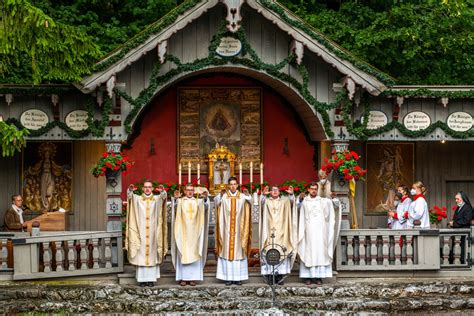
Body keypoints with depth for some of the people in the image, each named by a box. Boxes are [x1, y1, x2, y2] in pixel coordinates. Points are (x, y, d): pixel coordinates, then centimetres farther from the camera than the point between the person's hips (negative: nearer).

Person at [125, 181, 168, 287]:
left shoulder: (156, 199, 8)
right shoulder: (137, 199, 8)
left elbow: (163, 196, -13)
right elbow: (129, 195, -11)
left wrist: (162, 191, -36)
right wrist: (130, 190, -34)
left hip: (153, 232, 0)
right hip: (141, 232, 0)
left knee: (152, 255, 0)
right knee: (141, 254, -2)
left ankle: (151, 279, 3)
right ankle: (142, 279, 0)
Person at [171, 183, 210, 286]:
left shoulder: (198, 202, 10)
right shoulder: (180, 201, 5)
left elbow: (205, 207, -9)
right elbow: (175, 208, -15)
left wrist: (205, 198, -30)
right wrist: (175, 199, -35)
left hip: (194, 232, 2)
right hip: (183, 232, -2)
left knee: (194, 254, 0)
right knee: (183, 254, -3)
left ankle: (192, 277, 3)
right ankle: (183, 278, -2)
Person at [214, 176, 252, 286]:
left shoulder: (242, 196, 4)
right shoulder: (224, 196, 1)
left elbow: (249, 202, -10)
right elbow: (216, 201, -13)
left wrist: (248, 195, -30)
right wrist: (220, 195, -33)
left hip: (238, 229, 1)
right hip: (227, 229, -1)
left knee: (238, 251, 1)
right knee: (227, 251, -2)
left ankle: (238, 277, 5)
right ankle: (228, 277, 1)